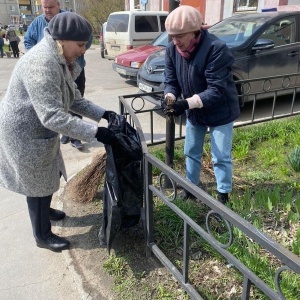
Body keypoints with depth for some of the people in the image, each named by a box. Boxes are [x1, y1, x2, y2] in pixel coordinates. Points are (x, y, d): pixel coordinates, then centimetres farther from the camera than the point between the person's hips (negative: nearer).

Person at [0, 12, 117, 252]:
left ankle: (45, 210, 51)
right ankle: (43, 236, 28)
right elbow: (53, 116, -36)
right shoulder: (41, 64, -31)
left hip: (40, 129, 9)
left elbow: (73, 99, 7)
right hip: (25, 133, -9)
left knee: (51, 175, 24)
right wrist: (95, 132, -35)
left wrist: (102, 113, -4)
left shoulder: (61, 60, 1)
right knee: (39, 183, 6)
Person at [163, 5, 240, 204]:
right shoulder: (172, 50, -11)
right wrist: (170, 98, -27)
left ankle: (223, 195, 26)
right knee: (191, 152, 18)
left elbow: (216, 90, -31)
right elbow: (171, 81, -5)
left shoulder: (216, 49, -29)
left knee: (221, 157, 5)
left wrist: (186, 103, -40)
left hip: (220, 112, -6)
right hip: (194, 112, 6)